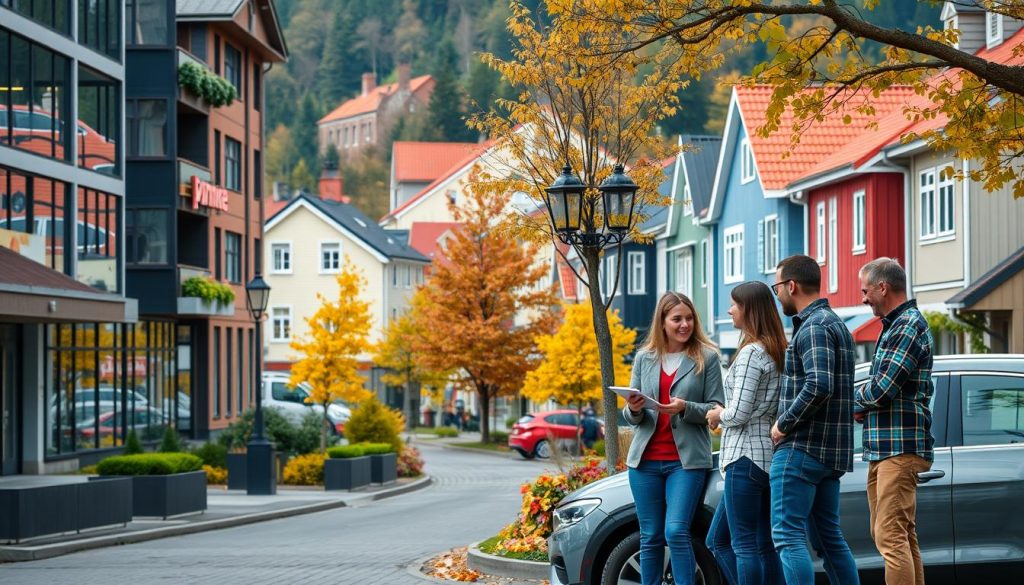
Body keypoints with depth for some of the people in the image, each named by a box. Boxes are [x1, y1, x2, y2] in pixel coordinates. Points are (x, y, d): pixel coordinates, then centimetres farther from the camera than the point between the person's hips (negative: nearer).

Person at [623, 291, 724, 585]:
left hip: (686, 459, -4)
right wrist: (633, 410, -11)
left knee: (676, 532, -15)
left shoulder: (707, 357, 0)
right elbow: (632, 417, 13)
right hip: (645, 461, 4)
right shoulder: (644, 357, 10)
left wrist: (685, 408, -20)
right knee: (650, 537, 7)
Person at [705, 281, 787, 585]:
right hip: (770, 457, 10)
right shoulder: (776, 352, 15)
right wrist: (724, 415, 12)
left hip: (746, 457, -10)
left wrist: (718, 415, 2)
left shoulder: (751, 353, -13)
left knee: (745, 546, -7)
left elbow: (739, 413, -17)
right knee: (718, 540, 14)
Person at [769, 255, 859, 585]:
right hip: (832, 451, 10)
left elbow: (819, 385, -26)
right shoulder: (835, 323, 20)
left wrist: (784, 424, -15)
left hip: (803, 447, -10)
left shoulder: (814, 326, -12)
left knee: (788, 535, -11)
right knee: (828, 537, 13)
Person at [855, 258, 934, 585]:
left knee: (891, 536, -15)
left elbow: (883, 388, -20)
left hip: (900, 448, -11)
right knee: (894, 534, 15)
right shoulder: (895, 326, 20)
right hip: (884, 447, 11)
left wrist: (857, 402, 0)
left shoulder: (909, 326, -13)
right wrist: (864, 407, 2)